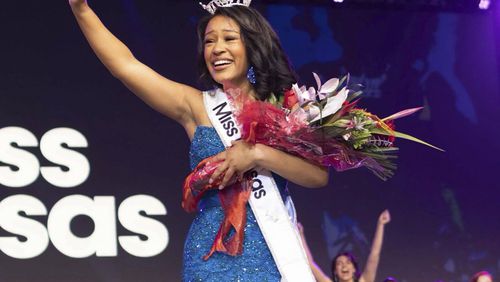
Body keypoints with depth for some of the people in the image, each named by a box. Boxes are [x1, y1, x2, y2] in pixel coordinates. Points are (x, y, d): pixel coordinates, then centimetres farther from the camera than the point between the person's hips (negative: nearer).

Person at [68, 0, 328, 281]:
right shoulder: (196, 106, 4)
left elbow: (319, 175, -8)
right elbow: (125, 65, -6)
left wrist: (258, 154, -20)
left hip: (272, 257, 1)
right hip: (211, 258, 0)